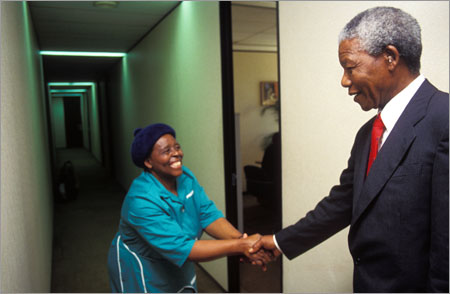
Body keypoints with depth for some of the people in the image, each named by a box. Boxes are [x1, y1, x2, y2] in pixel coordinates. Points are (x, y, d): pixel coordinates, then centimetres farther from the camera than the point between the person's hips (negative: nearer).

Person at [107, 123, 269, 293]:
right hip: (141, 272, -6)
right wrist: (240, 246, -37)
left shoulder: (185, 176, -10)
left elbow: (208, 214, -16)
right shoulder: (141, 200, -31)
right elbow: (181, 248, -34)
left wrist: (240, 238, -34)